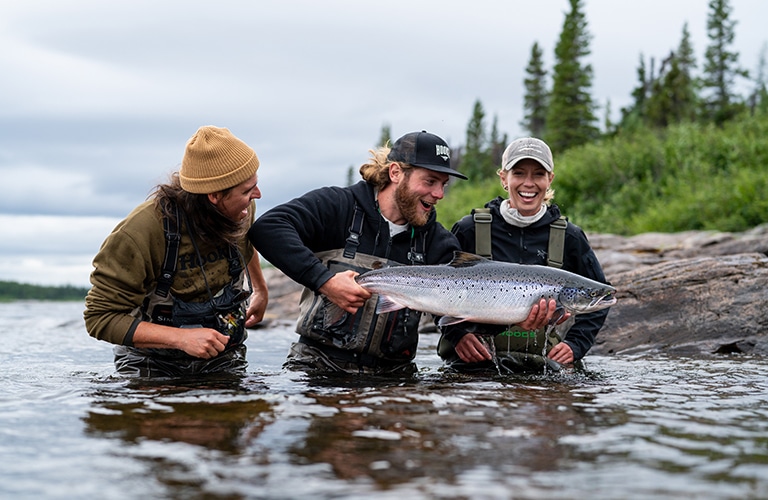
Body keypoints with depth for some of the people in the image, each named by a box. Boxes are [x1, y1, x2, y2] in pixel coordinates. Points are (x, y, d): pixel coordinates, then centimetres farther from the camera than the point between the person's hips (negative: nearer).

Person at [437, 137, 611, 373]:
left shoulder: (569, 237, 7)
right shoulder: (469, 230, 3)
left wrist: (575, 344, 7)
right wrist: (456, 335, -3)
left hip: (543, 367, 1)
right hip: (475, 361, -1)